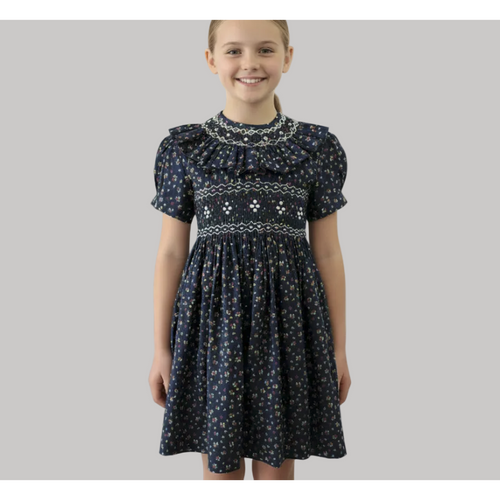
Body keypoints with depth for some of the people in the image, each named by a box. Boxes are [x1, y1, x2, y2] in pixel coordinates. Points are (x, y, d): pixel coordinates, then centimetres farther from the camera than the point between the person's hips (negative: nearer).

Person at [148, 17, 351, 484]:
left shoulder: (316, 146, 2)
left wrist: (338, 347, 6)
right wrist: (161, 348, 5)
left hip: (286, 311, 0)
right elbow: (171, 252, 4)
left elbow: (327, 252, 5)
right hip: (212, 311, 0)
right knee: (219, 464, 11)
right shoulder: (184, 147, 2)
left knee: (277, 463, 11)